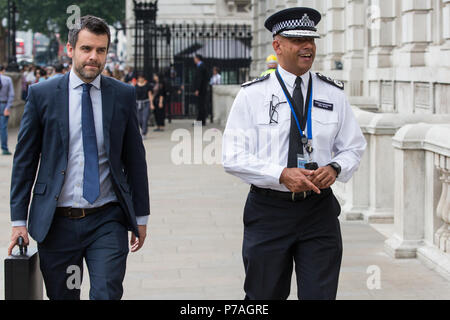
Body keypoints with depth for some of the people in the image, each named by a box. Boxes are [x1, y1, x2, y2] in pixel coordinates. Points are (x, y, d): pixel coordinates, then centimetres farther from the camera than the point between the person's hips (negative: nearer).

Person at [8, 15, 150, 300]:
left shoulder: (123, 95, 3)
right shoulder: (42, 94, 0)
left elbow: (135, 158, 9)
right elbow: (25, 159, 3)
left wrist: (141, 216, 10)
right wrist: (19, 220, 0)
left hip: (107, 222, 0)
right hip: (56, 222, 0)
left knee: (107, 294, -12)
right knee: (61, 295, 10)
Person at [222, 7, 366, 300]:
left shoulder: (334, 94, 7)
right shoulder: (252, 95, -1)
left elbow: (354, 147, 13)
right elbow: (233, 157, -6)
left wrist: (335, 168, -11)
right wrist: (282, 175, -20)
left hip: (319, 210, 2)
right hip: (268, 211, -1)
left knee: (320, 294, -2)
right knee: (264, 296, 9)